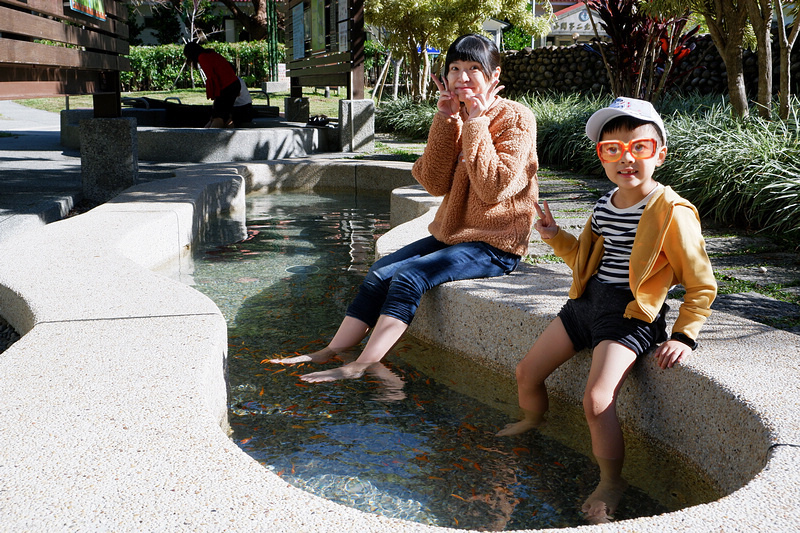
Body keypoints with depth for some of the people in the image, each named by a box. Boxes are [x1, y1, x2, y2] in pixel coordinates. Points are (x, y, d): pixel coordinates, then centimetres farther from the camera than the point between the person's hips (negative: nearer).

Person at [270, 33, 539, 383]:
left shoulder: (516, 119, -10)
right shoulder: (456, 118, 11)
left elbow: (493, 189, -22)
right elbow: (435, 184, -2)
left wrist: (476, 123, -18)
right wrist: (445, 120, -9)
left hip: (495, 245, -7)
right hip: (452, 234, 8)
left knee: (409, 276, -24)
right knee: (379, 273, -7)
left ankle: (361, 366, -23)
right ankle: (331, 352, -6)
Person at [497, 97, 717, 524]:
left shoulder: (672, 212, -15)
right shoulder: (604, 206, 7)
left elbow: (702, 285, -9)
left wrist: (683, 335, -15)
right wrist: (555, 237, 12)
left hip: (632, 314, -7)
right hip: (588, 301, 8)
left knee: (597, 401, -24)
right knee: (526, 372, 14)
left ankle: (611, 484, -1)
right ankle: (531, 423, 48)